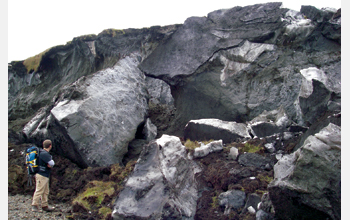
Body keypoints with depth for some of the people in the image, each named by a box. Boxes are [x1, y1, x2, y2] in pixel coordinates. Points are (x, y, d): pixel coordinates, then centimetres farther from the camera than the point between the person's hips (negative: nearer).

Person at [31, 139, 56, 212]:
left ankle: (45, 206, 20)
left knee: (45, 192, 14)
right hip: (42, 175, -10)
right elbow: (52, 163, -22)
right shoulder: (44, 154, -18)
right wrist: (52, 161, -1)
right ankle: (34, 206, -1)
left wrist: (50, 164, -4)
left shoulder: (45, 153, 15)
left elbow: (50, 165, 17)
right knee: (39, 191, -6)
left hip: (45, 176, 10)